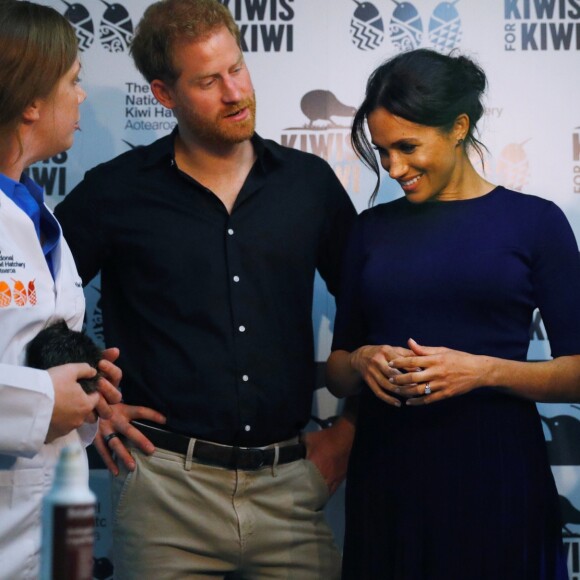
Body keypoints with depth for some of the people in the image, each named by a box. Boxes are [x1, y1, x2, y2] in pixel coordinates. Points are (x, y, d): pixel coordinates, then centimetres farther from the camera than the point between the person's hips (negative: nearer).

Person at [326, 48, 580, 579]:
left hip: (496, 475, -2)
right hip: (387, 474, 3)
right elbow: (336, 373, 14)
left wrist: (483, 370, -17)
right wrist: (361, 361, -8)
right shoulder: (373, 229, 9)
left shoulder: (534, 222, 0)